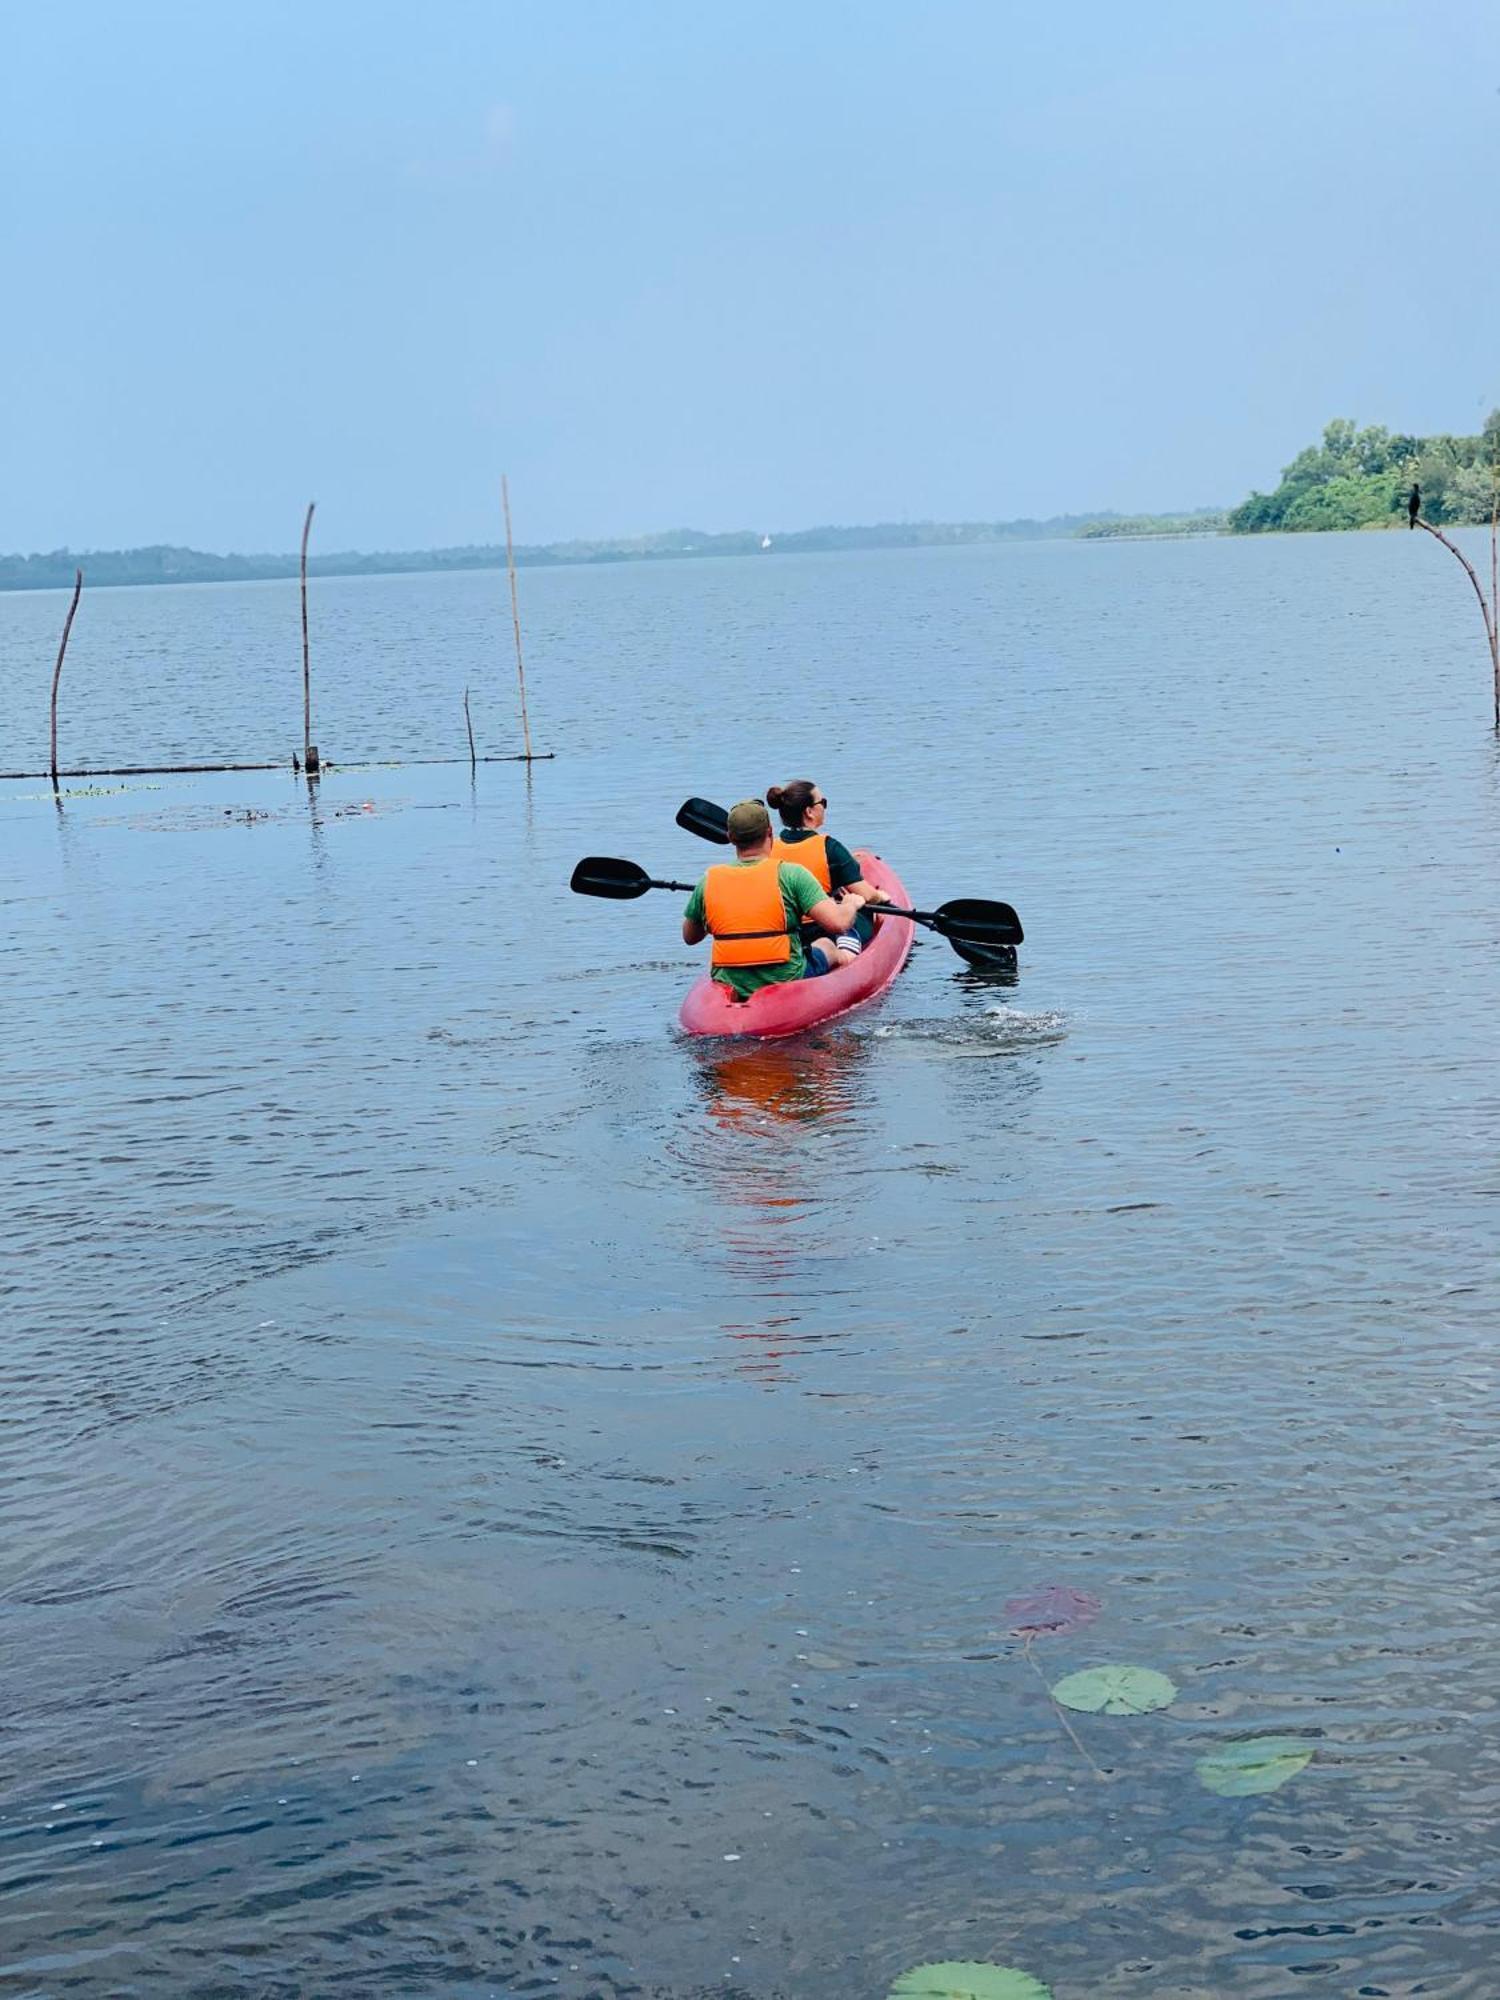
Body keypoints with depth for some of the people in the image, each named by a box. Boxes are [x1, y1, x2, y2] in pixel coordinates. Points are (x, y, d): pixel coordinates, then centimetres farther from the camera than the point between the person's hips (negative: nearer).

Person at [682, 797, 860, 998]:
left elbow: (689, 938, 10)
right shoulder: (791, 874, -14)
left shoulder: (709, 881, -4)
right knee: (826, 944, 30)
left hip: (729, 992, 2)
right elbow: (837, 923, -17)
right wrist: (852, 904, 6)